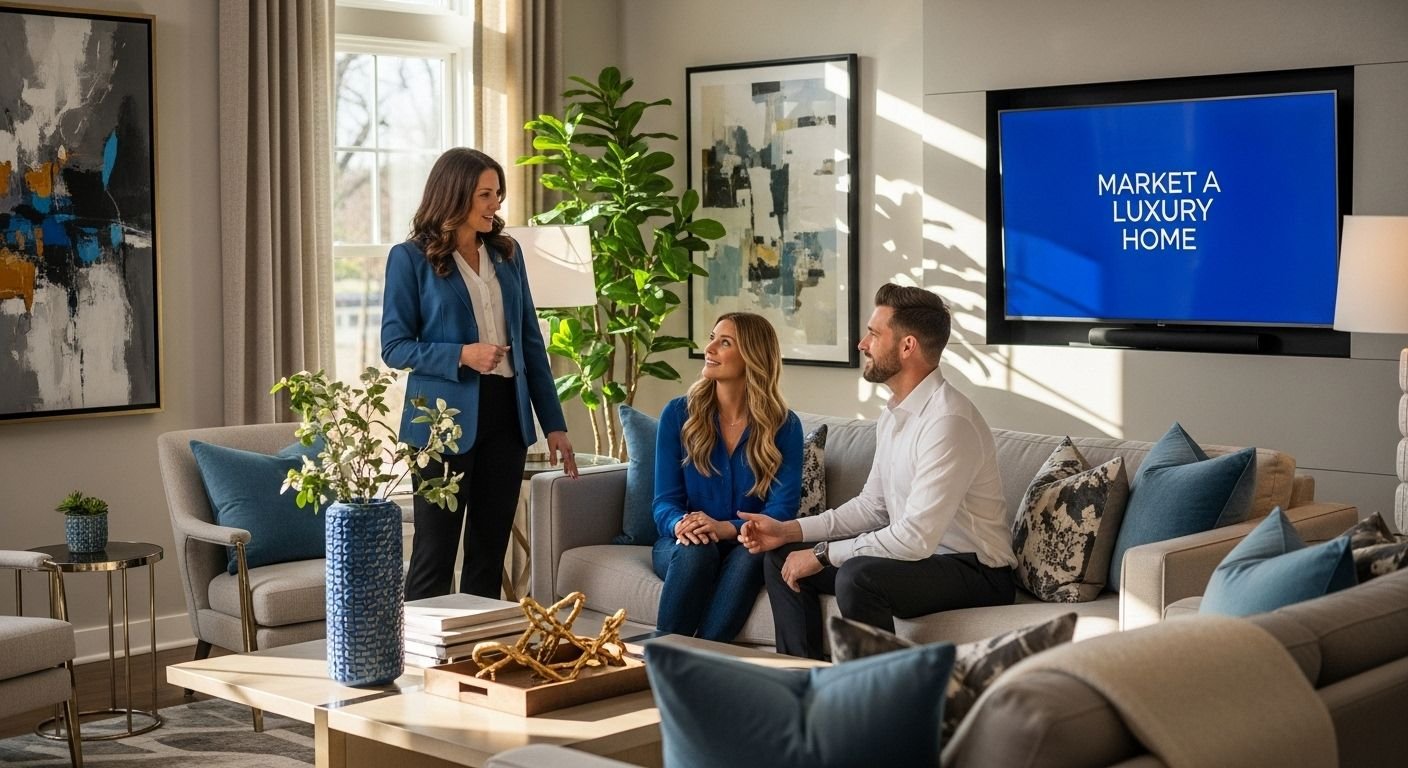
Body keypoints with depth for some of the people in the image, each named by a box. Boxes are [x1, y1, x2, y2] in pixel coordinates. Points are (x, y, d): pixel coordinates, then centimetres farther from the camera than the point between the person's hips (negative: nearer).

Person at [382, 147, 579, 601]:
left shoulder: (507, 254, 11)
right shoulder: (411, 258, -4)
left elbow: (531, 342, 12)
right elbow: (394, 346, -5)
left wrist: (554, 424, 8)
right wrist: (461, 355, -19)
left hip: (505, 417, 5)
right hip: (446, 419, -5)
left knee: (490, 553, 10)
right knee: (435, 554, 0)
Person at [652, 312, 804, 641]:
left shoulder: (784, 426, -2)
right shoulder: (678, 414, 0)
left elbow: (783, 508, -11)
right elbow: (665, 501, -2)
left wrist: (728, 528, -30)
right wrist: (680, 524, -27)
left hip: (745, 547, 0)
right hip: (684, 545, 0)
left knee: (751, 555, -35)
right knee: (697, 550, -35)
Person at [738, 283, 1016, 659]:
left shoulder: (948, 420, -24)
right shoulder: (893, 415, 8)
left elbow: (917, 537, -28)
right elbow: (871, 505, 17)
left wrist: (822, 554, -18)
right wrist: (790, 530, 4)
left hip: (977, 572, -10)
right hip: (921, 554, 10)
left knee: (857, 577, -35)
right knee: (782, 558, 7)